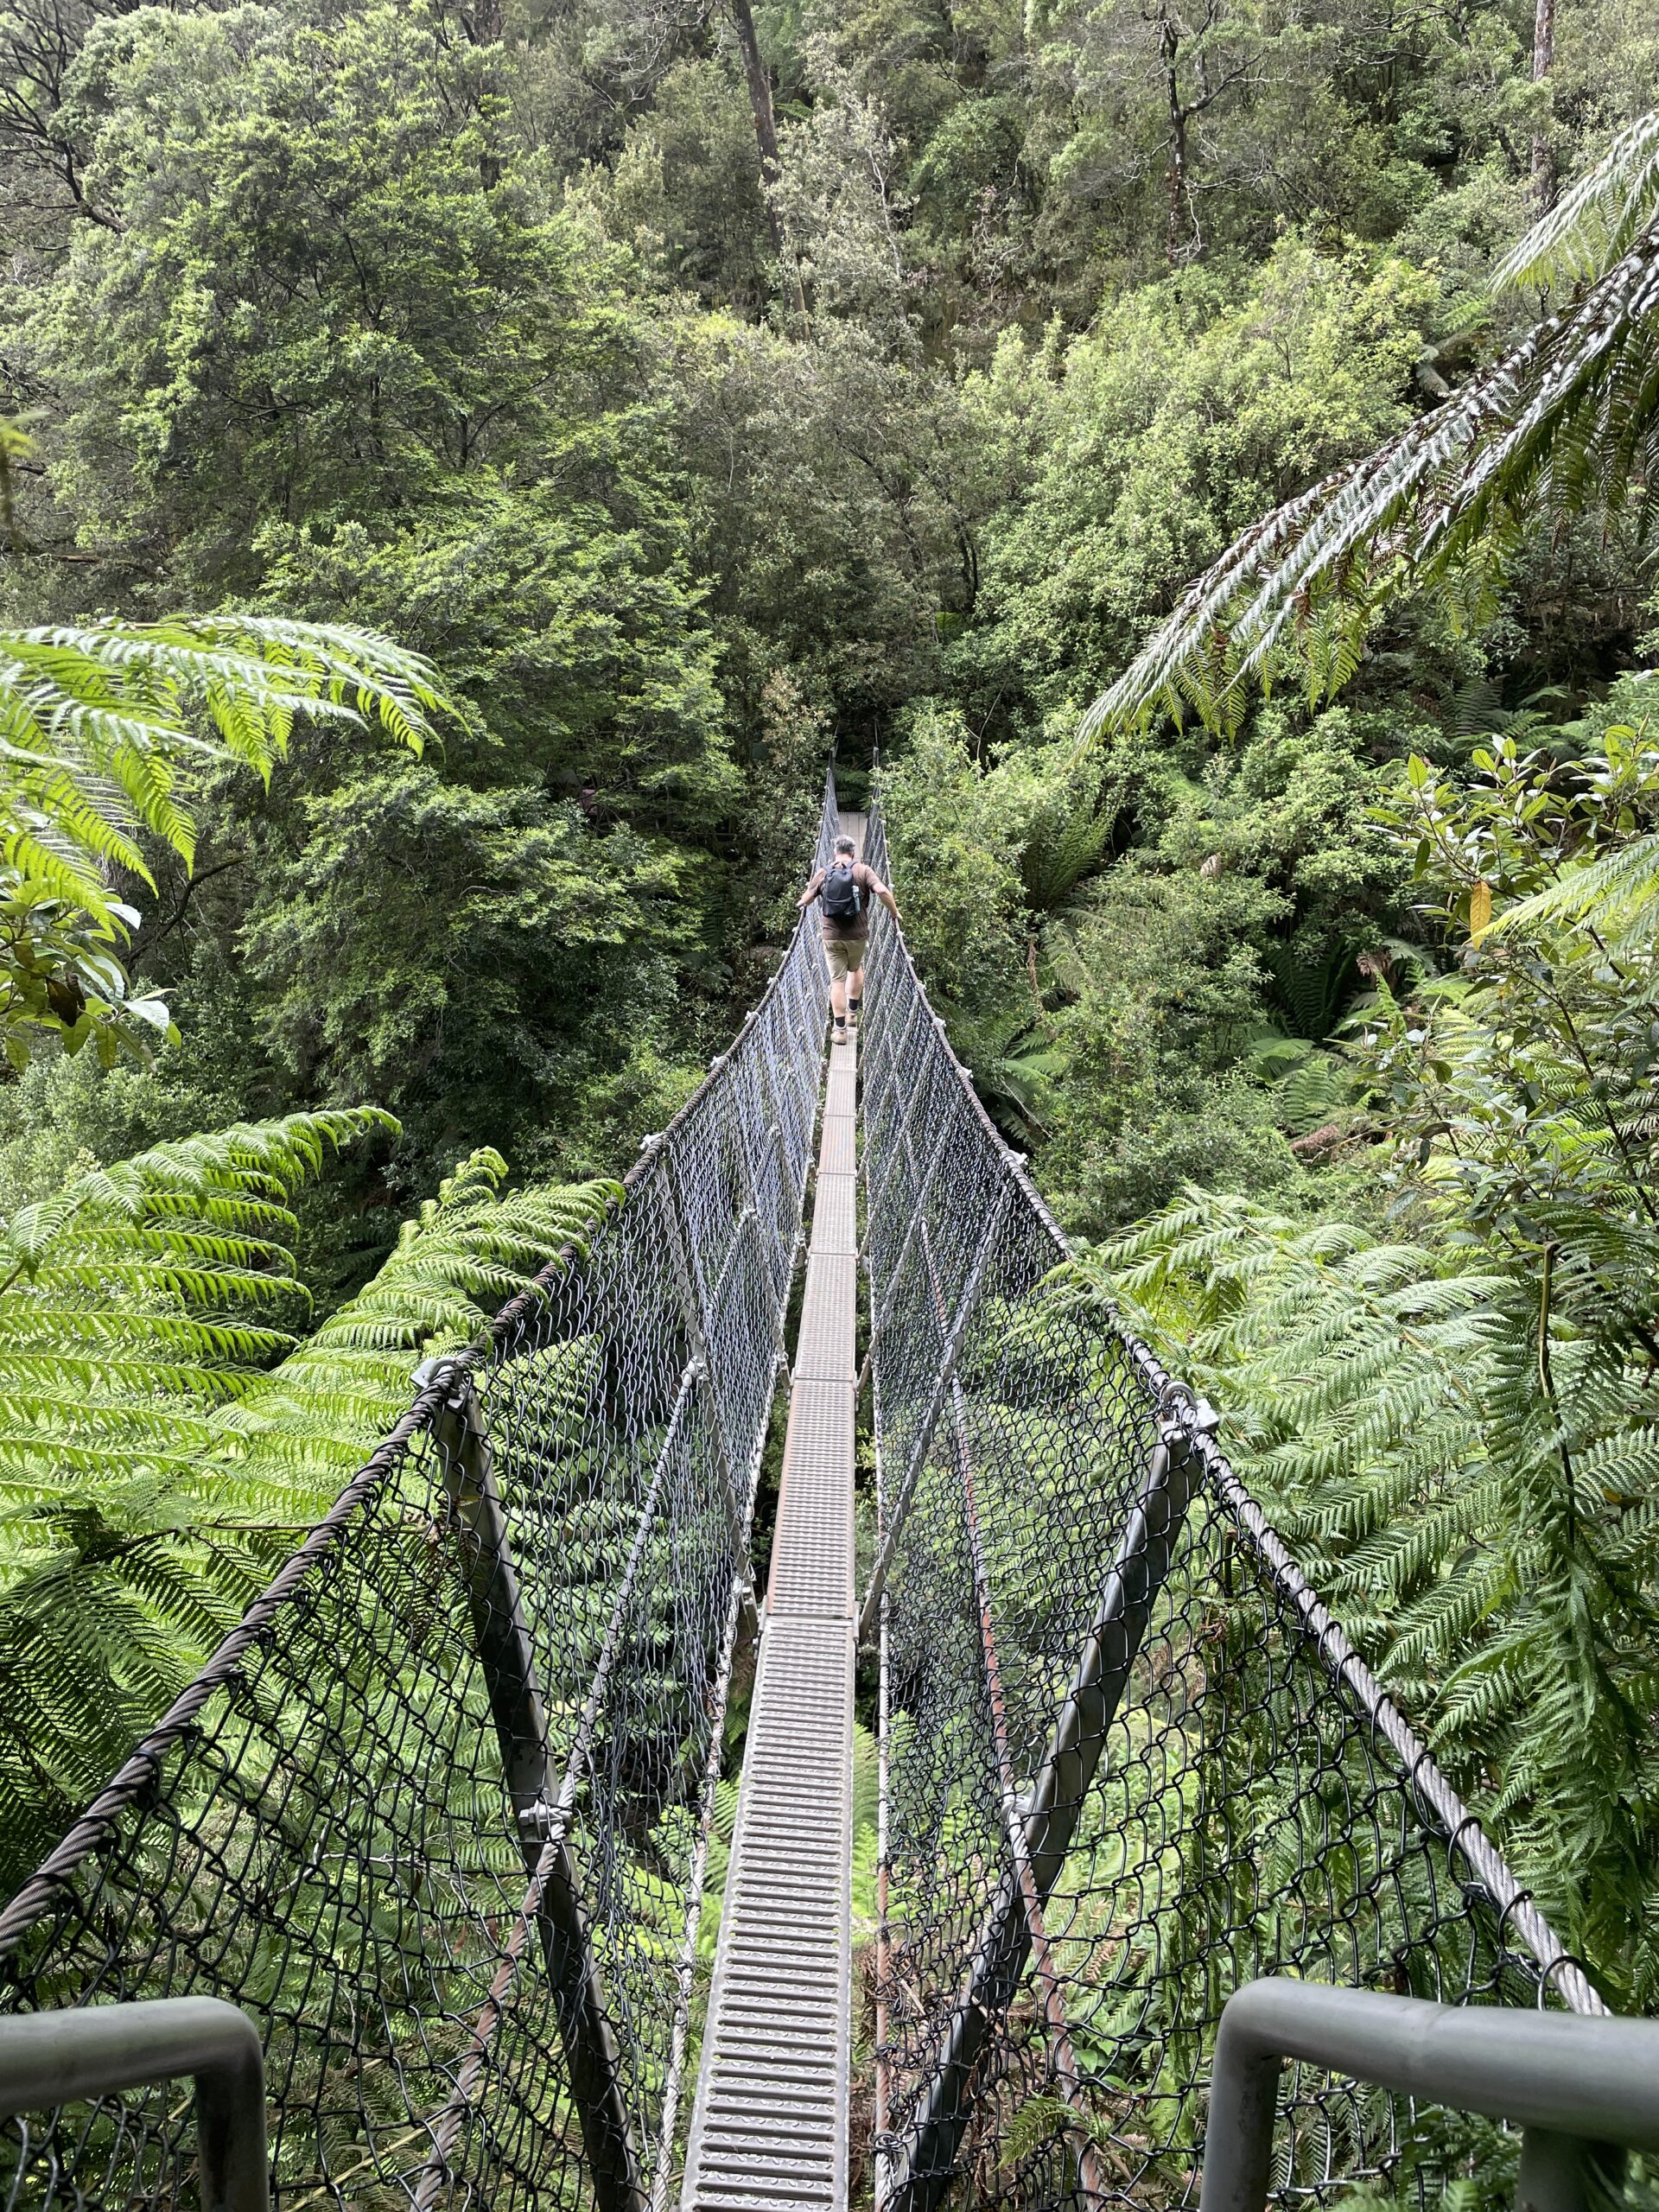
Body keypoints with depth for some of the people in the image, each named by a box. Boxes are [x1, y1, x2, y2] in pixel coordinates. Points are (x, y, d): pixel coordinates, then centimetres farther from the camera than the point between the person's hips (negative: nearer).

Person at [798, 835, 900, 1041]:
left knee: (837, 980, 4)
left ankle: (840, 1030, 2)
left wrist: (800, 904, 29)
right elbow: (882, 891, -19)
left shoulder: (823, 874, 0)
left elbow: (805, 900, 5)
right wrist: (894, 912, -3)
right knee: (856, 969, 27)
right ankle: (853, 1012, 34)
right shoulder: (863, 871, -5)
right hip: (857, 934, 0)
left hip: (831, 936, 0)